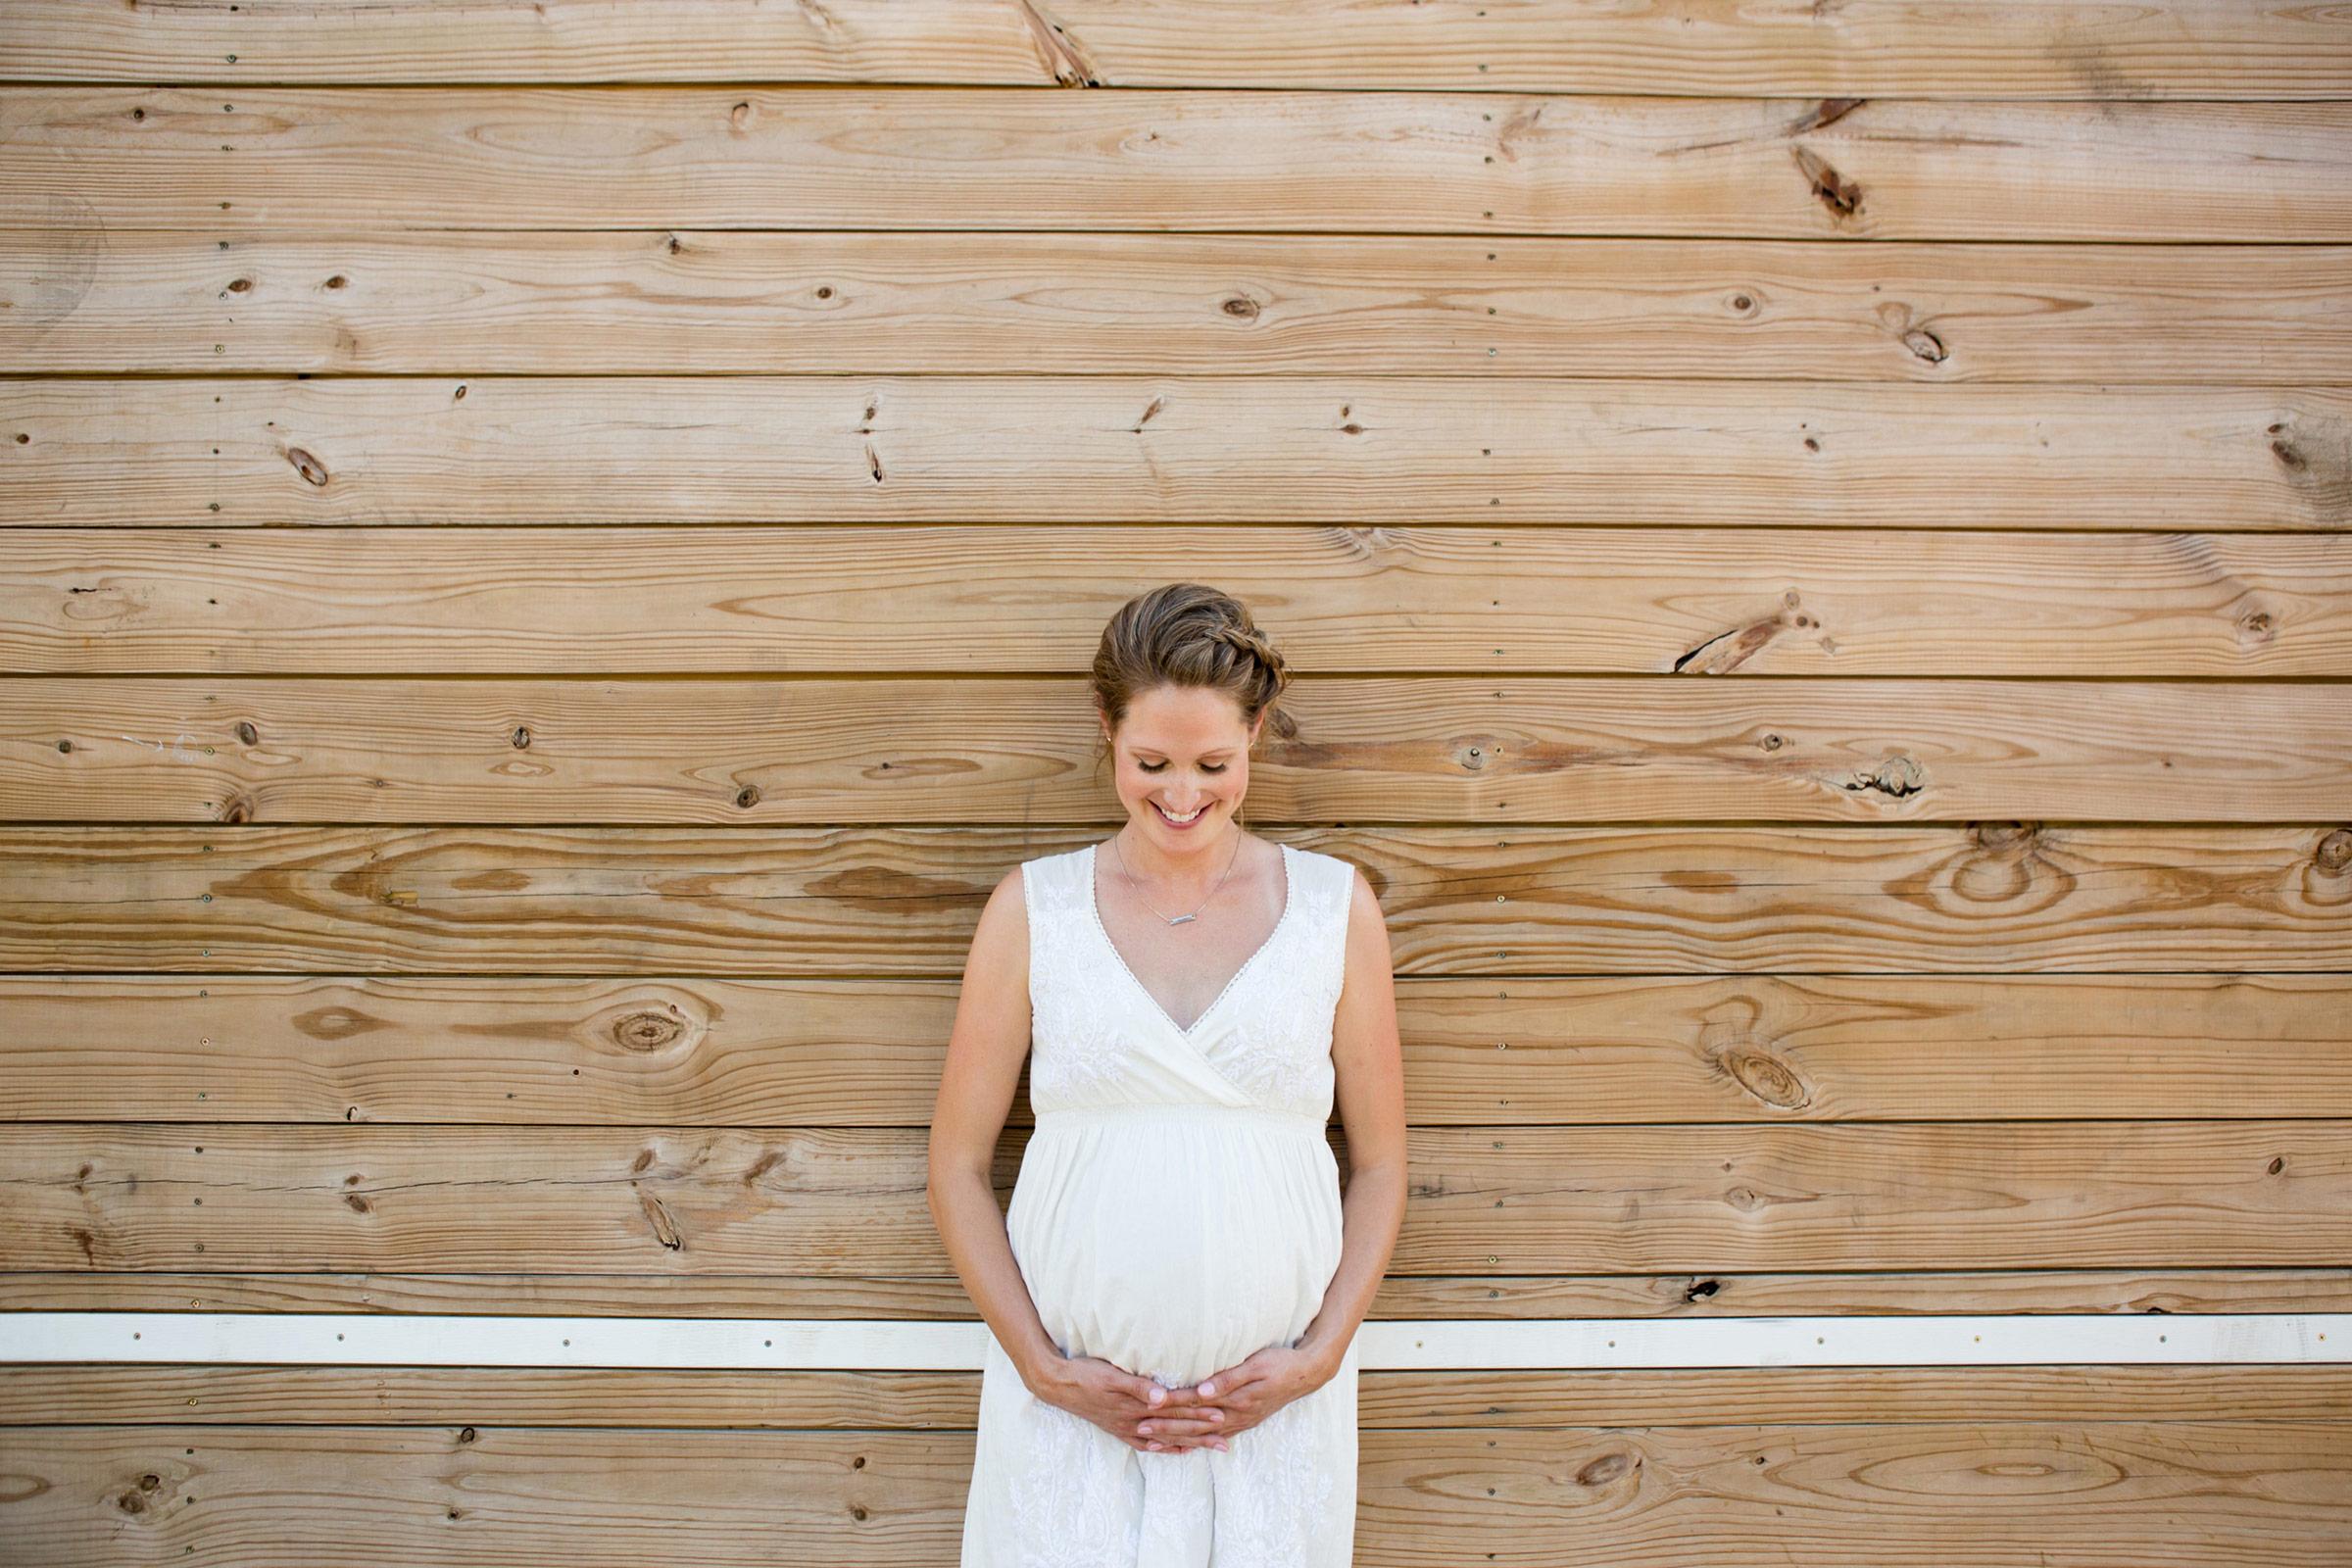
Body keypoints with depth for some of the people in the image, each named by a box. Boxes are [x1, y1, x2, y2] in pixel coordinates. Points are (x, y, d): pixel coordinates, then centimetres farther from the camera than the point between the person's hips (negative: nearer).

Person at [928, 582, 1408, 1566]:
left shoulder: (1336, 907, 2)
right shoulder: (1032, 909, 0)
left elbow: (1379, 1165, 7)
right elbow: (957, 1167, 3)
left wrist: (1319, 1357, -3)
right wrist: (1044, 1369, -5)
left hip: (1275, 1405, 1)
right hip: (1070, 1406, 0)